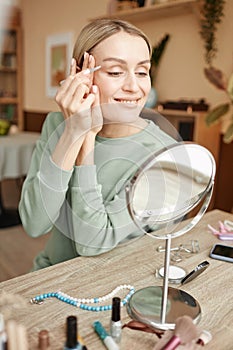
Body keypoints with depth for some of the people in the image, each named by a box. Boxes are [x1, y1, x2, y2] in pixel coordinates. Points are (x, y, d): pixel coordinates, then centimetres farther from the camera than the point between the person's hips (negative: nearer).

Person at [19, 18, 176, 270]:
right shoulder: (57, 124, -6)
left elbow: (93, 242, -20)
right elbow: (34, 225, -16)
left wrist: (88, 137, -23)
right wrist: (72, 133, -23)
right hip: (50, 274, 2)